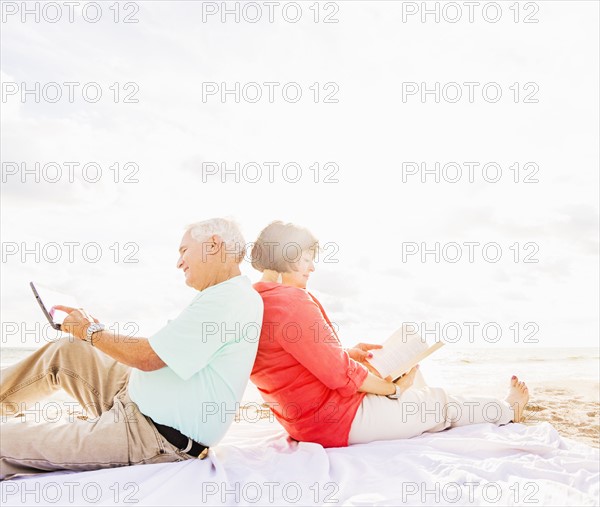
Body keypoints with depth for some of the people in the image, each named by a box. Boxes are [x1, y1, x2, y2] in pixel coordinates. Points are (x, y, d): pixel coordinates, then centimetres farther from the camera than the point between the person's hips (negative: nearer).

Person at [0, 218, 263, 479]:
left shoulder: (227, 299, -22)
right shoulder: (228, 295, 12)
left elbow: (147, 357, -22)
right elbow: (156, 350, 16)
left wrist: (90, 331, -6)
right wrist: (98, 328, 11)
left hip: (158, 439, -10)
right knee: (65, 349, 13)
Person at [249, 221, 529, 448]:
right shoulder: (292, 301, -26)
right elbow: (339, 374, -23)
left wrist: (348, 354, 8)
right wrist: (392, 388, -8)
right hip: (341, 421, -10)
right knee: (439, 402, 10)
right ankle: (507, 410, 37)